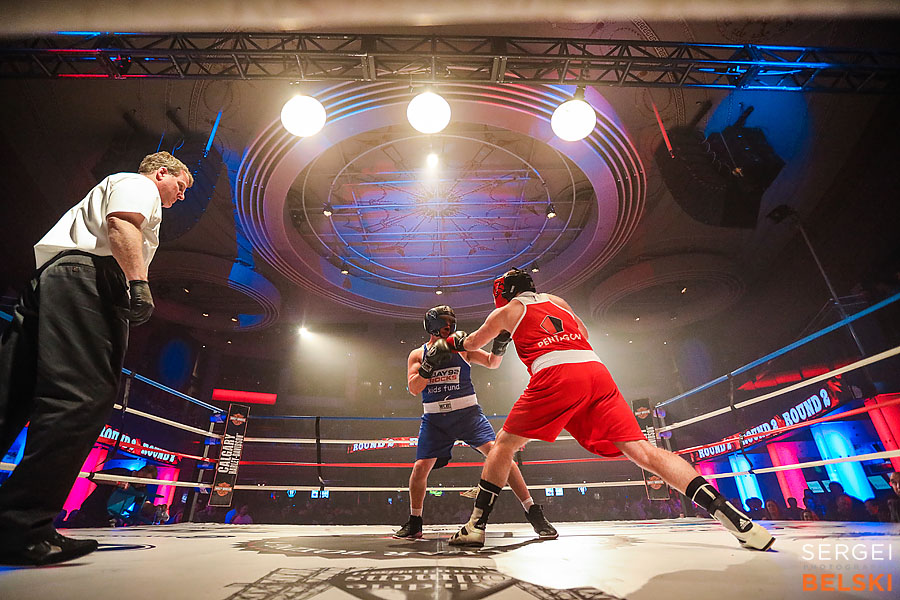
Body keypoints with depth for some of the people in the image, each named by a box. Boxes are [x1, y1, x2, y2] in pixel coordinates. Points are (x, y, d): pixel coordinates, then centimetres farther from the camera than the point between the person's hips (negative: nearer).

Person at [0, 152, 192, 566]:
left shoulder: (109, 187, 40)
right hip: (88, 276, -11)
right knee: (80, 398, -18)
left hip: (49, 278, 11)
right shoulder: (138, 184, 10)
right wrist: (138, 282, -22)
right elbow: (122, 223, -12)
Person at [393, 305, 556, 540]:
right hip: (434, 419, 2)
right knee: (420, 468, -1)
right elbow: (414, 388, -8)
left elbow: (492, 363, -1)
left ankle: (533, 513, -4)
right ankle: (414, 523, 24)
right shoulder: (418, 355, 4)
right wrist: (432, 361, -21)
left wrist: (500, 345, -22)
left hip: (467, 413, -1)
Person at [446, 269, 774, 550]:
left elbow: (471, 344, 35)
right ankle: (727, 512, -10)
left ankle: (476, 526, 11)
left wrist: (456, 340, 56)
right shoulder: (556, 301, 30)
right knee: (642, 451, 2)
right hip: (596, 369, 5)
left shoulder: (506, 311, 19)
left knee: (504, 444, 9)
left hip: (556, 375, -5)